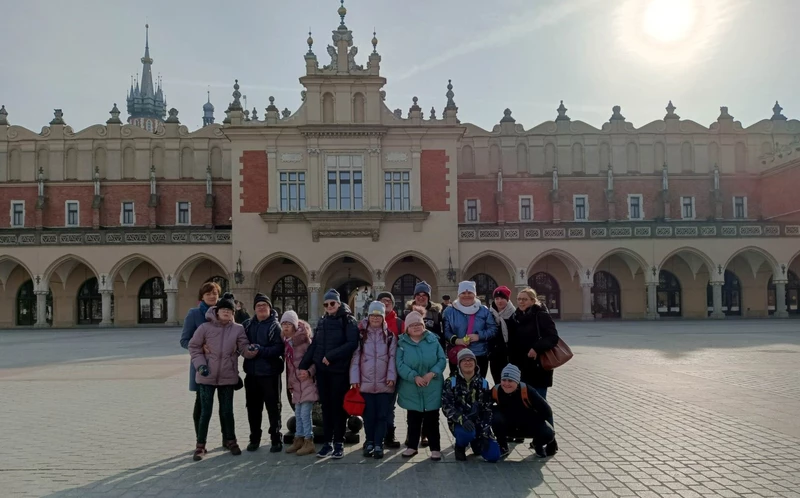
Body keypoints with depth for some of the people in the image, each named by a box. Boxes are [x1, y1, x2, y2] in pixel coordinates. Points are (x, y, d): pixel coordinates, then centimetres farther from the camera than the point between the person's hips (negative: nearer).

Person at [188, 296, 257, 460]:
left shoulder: (238, 329, -3)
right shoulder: (205, 328, -6)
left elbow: (244, 347, -6)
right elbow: (194, 346, 1)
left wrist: (252, 351, -29)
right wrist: (200, 364, -9)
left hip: (228, 377, 1)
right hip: (207, 376, -1)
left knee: (227, 410, 13)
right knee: (205, 411, 4)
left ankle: (230, 441, 29)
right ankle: (200, 445, 18)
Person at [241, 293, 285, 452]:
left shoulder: (275, 325, -6)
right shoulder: (248, 324, 9)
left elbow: (279, 348, -15)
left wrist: (261, 350, -23)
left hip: (270, 373, -5)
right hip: (252, 373, 5)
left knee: (273, 407, 4)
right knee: (253, 407, 12)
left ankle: (276, 439, 14)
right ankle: (254, 438, 25)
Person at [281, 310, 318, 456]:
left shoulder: (304, 339, -9)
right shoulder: (286, 342, 11)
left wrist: (309, 371, -24)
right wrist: (289, 383, 17)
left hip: (307, 381, -7)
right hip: (295, 382, 7)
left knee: (305, 413, -7)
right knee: (298, 414, 14)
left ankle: (309, 442, 2)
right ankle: (299, 440, 23)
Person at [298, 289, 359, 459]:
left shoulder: (348, 320, -3)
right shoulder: (322, 321, 13)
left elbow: (352, 343, -16)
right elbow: (314, 345, 11)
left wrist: (331, 356, -18)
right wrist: (304, 366, 2)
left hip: (340, 370, -5)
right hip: (322, 371, 5)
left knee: (338, 406, 2)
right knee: (326, 406, 9)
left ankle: (339, 443, 12)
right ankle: (328, 442, 18)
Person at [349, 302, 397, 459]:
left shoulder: (390, 335, 5)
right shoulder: (361, 334, 3)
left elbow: (392, 357, 1)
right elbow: (355, 357, 1)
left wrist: (391, 376, -9)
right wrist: (354, 379, -5)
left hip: (384, 383, 0)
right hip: (365, 382, 0)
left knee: (382, 415, 3)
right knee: (369, 415, 7)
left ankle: (378, 445, 13)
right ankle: (369, 442, 23)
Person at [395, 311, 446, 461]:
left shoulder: (433, 340, 1)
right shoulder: (402, 343, -2)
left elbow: (442, 360, -2)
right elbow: (400, 364, -10)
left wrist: (432, 373, -17)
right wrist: (414, 377, -21)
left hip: (432, 388, 0)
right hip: (411, 388, 0)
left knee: (432, 419, 5)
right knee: (413, 418, 12)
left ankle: (435, 448, 16)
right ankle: (412, 446, 27)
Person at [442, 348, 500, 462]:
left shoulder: (483, 383, 3)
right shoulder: (451, 382, -5)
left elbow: (487, 410, 0)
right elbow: (446, 407, -14)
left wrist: (485, 434, -9)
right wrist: (462, 419, -30)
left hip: (478, 423, 3)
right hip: (458, 423, -3)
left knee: (493, 456, -11)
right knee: (467, 433, -38)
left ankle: (475, 443, 22)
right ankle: (460, 446, 0)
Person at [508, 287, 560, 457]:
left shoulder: (541, 315, -8)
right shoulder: (516, 318, 10)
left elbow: (553, 337, -18)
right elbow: (513, 343, 15)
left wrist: (537, 348, -30)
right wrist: (514, 364, 9)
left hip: (539, 366, -7)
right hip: (523, 367, 7)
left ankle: (550, 440, 3)